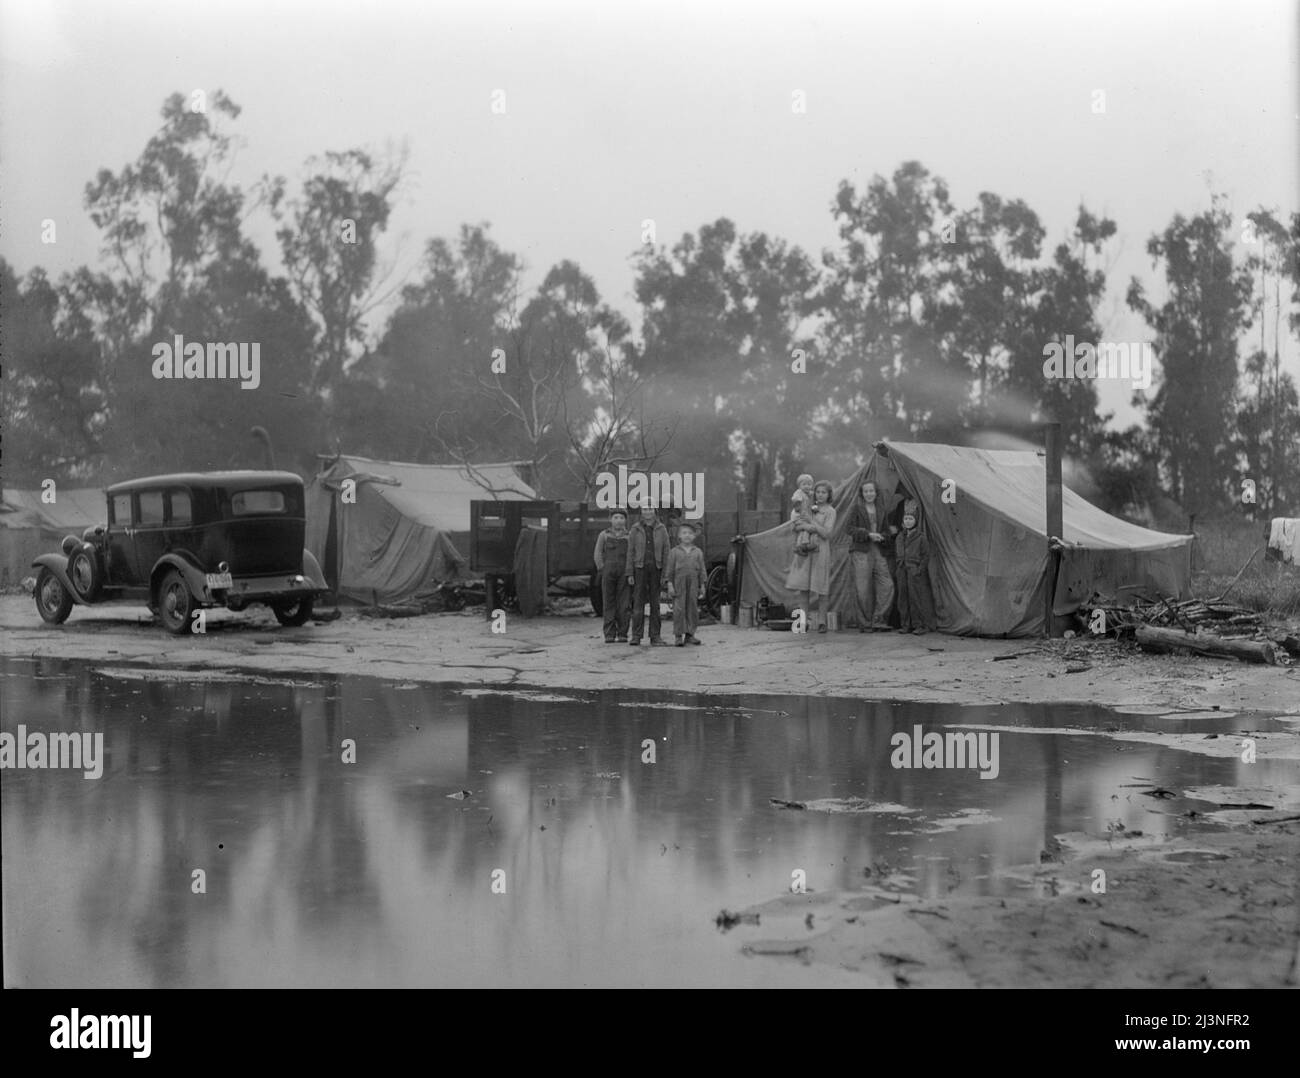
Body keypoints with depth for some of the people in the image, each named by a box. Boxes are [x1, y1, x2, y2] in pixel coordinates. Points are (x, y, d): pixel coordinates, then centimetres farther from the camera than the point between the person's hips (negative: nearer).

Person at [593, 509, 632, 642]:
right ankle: (609, 635, 0)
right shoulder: (603, 535, 13)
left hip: (625, 573, 0)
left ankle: (622, 634, 0)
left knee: (624, 604, -4)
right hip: (608, 572, 0)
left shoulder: (629, 536, 13)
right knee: (609, 604, -1)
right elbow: (598, 554, 9)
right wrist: (602, 571, -3)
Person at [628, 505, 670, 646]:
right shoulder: (635, 529, 4)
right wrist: (630, 573, -4)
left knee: (655, 603, 4)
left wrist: (665, 574, -3)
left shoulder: (661, 529, 5)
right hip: (640, 568, -1)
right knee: (638, 602, -4)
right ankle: (636, 636, 0)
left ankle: (655, 637, 7)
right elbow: (630, 552, 3)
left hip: (656, 569, 1)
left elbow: (666, 552, 4)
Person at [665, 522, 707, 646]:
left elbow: (701, 570, 11)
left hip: (693, 583, 3)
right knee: (679, 609, -5)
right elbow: (670, 569, 3)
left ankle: (690, 634, 12)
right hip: (679, 583, -2)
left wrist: (702, 585, 7)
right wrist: (670, 584, -4)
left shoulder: (698, 552, 9)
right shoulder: (674, 552, 4)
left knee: (692, 609, 4)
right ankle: (679, 635, -2)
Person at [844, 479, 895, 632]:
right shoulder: (856, 508, 1)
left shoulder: (880, 509, 16)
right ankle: (865, 624, 2)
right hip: (861, 552, -5)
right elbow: (850, 529, -6)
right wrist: (868, 535, -15)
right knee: (863, 589, -6)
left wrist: (890, 531, 1)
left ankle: (878, 621, -1)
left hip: (879, 551, 5)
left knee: (886, 585, -7)